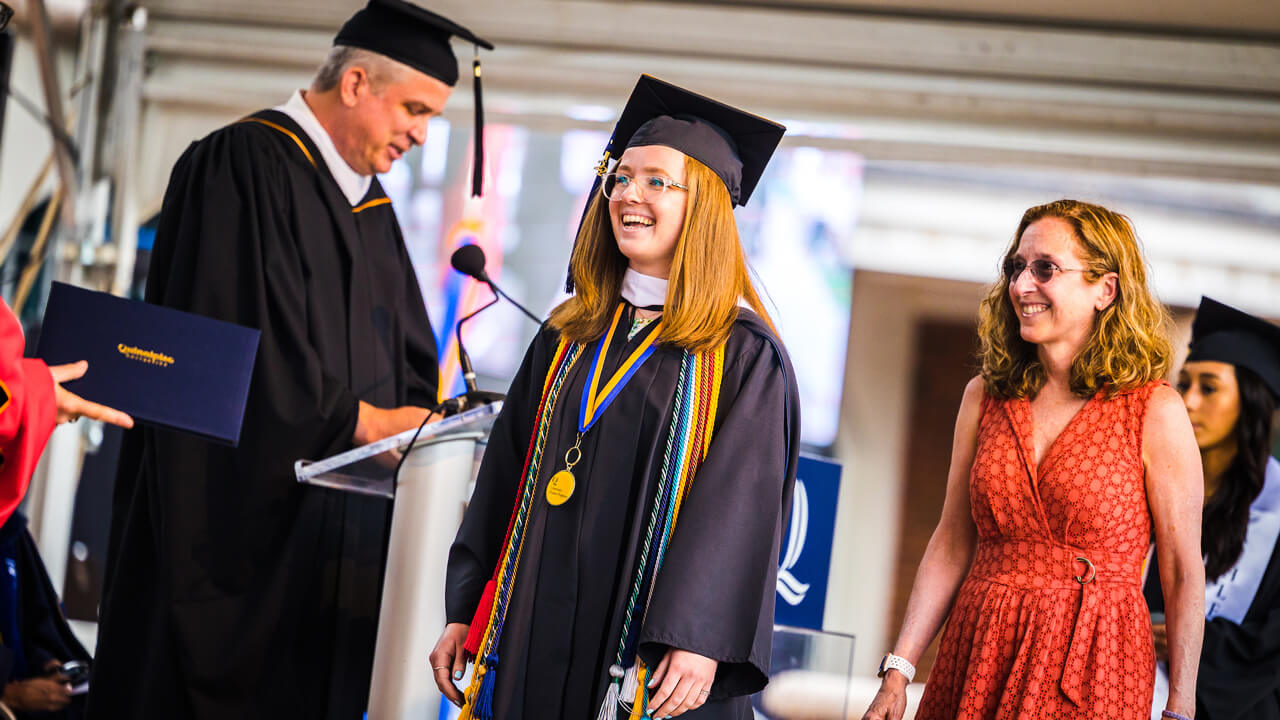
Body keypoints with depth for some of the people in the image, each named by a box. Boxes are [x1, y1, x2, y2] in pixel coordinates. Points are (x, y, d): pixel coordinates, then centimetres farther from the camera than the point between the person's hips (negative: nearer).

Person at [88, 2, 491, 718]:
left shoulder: (369, 204, 18)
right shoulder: (247, 165, -9)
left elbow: (404, 356, 19)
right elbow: (248, 341, -18)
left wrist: (413, 414, -2)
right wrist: (363, 421, -12)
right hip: (239, 512, -8)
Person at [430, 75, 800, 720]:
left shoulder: (744, 355, -4)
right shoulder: (569, 337, 13)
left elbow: (740, 504, -13)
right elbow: (505, 478, 14)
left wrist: (700, 640, -23)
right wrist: (465, 610, 9)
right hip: (537, 637, 5)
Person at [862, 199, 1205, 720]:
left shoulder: (1155, 413, -6)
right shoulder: (985, 398, 7)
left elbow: (1184, 573, -4)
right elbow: (952, 543, 8)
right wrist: (898, 671, 3)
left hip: (1093, 666, -4)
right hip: (977, 656, 4)